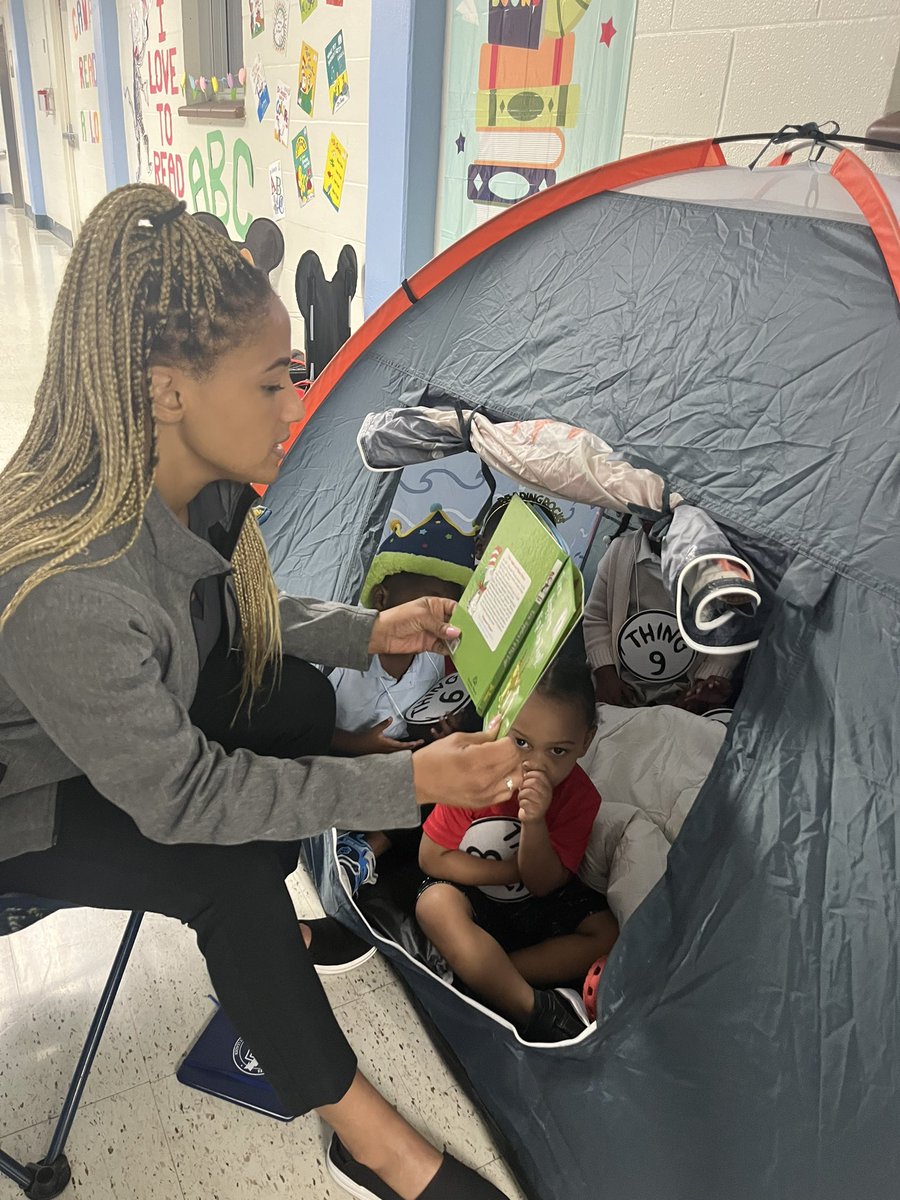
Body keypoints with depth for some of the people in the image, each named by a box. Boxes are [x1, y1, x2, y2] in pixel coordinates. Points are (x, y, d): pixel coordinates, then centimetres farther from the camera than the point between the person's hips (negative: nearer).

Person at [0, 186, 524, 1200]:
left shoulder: (197, 489, -17)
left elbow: (229, 613, 4)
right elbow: (182, 798, -31)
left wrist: (366, 632, -9)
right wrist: (407, 784, -30)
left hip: (133, 721, 8)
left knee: (298, 699, -6)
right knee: (230, 874, -22)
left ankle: (262, 952, 17)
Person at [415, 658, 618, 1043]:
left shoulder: (580, 796, -17)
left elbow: (544, 884, -18)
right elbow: (431, 858, -18)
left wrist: (534, 823, -38)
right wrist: (512, 870, -21)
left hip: (537, 904, 3)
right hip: (471, 895, -3)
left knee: (607, 933, -18)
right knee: (435, 904, -34)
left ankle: (476, 973, -25)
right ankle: (538, 1013, -30)